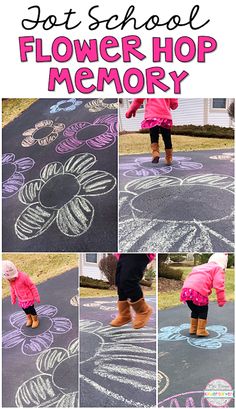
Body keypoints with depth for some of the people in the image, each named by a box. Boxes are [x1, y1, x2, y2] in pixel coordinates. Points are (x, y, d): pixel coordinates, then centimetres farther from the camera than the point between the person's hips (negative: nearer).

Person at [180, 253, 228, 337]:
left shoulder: (202, 267, 34)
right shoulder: (218, 269, 12)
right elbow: (219, 285, -1)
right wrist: (221, 301, 4)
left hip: (186, 289, 7)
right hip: (198, 291, -7)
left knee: (195, 310, 25)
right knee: (203, 310, 15)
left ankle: (193, 329, 33)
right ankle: (201, 330, 15)